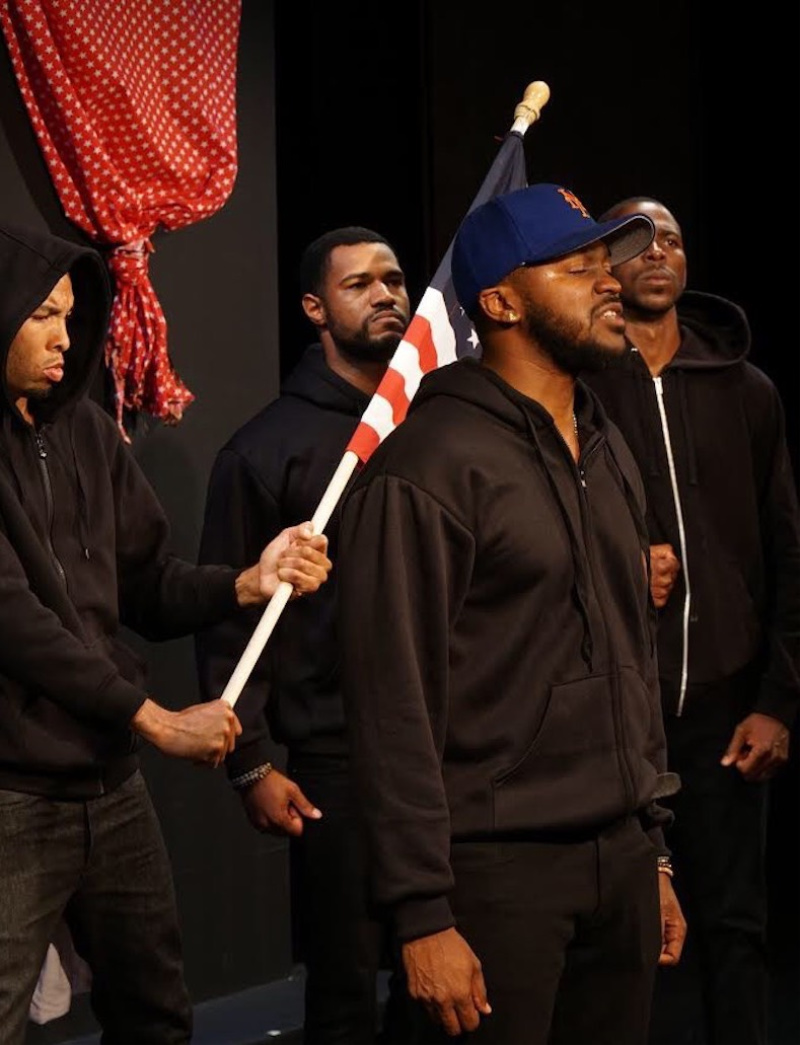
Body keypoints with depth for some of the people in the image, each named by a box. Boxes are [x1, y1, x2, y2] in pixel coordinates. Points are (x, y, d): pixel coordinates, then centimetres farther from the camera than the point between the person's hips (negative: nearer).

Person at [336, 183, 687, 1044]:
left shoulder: (607, 453, 14)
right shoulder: (427, 468, -11)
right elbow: (394, 702, -14)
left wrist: (654, 848, 17)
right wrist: (423, 914, -16)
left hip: (620, 860, 7)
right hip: (497, 869, -7)